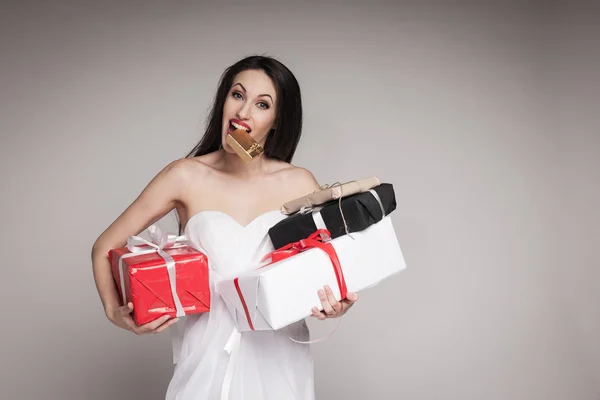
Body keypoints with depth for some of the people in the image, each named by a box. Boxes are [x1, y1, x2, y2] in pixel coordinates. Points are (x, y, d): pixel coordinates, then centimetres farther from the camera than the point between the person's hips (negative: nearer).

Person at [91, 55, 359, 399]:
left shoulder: (300, 184, -5)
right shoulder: (186, 177, -7)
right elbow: (104, 249, 2)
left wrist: (338, 305, -17)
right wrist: (115, 312, -13)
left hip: (281, 360, 1)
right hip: (210, 358, -1)